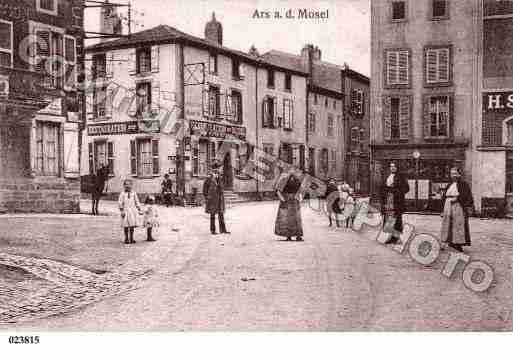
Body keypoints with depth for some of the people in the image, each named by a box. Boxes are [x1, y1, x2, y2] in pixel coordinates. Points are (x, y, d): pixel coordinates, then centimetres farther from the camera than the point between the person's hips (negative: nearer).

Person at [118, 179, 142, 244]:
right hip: (125, 210, -2)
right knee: (126, 225, 1)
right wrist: (122, 211, -11)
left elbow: (137, 202, 11)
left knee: (132, 225, 3)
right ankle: (126, 239, 9)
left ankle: (131, 238, 13)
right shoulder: (122, 194, -1)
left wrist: (139, 210, 6)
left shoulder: (134, 193, 6)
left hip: (132, 210, 2)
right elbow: (120, 202, -4)